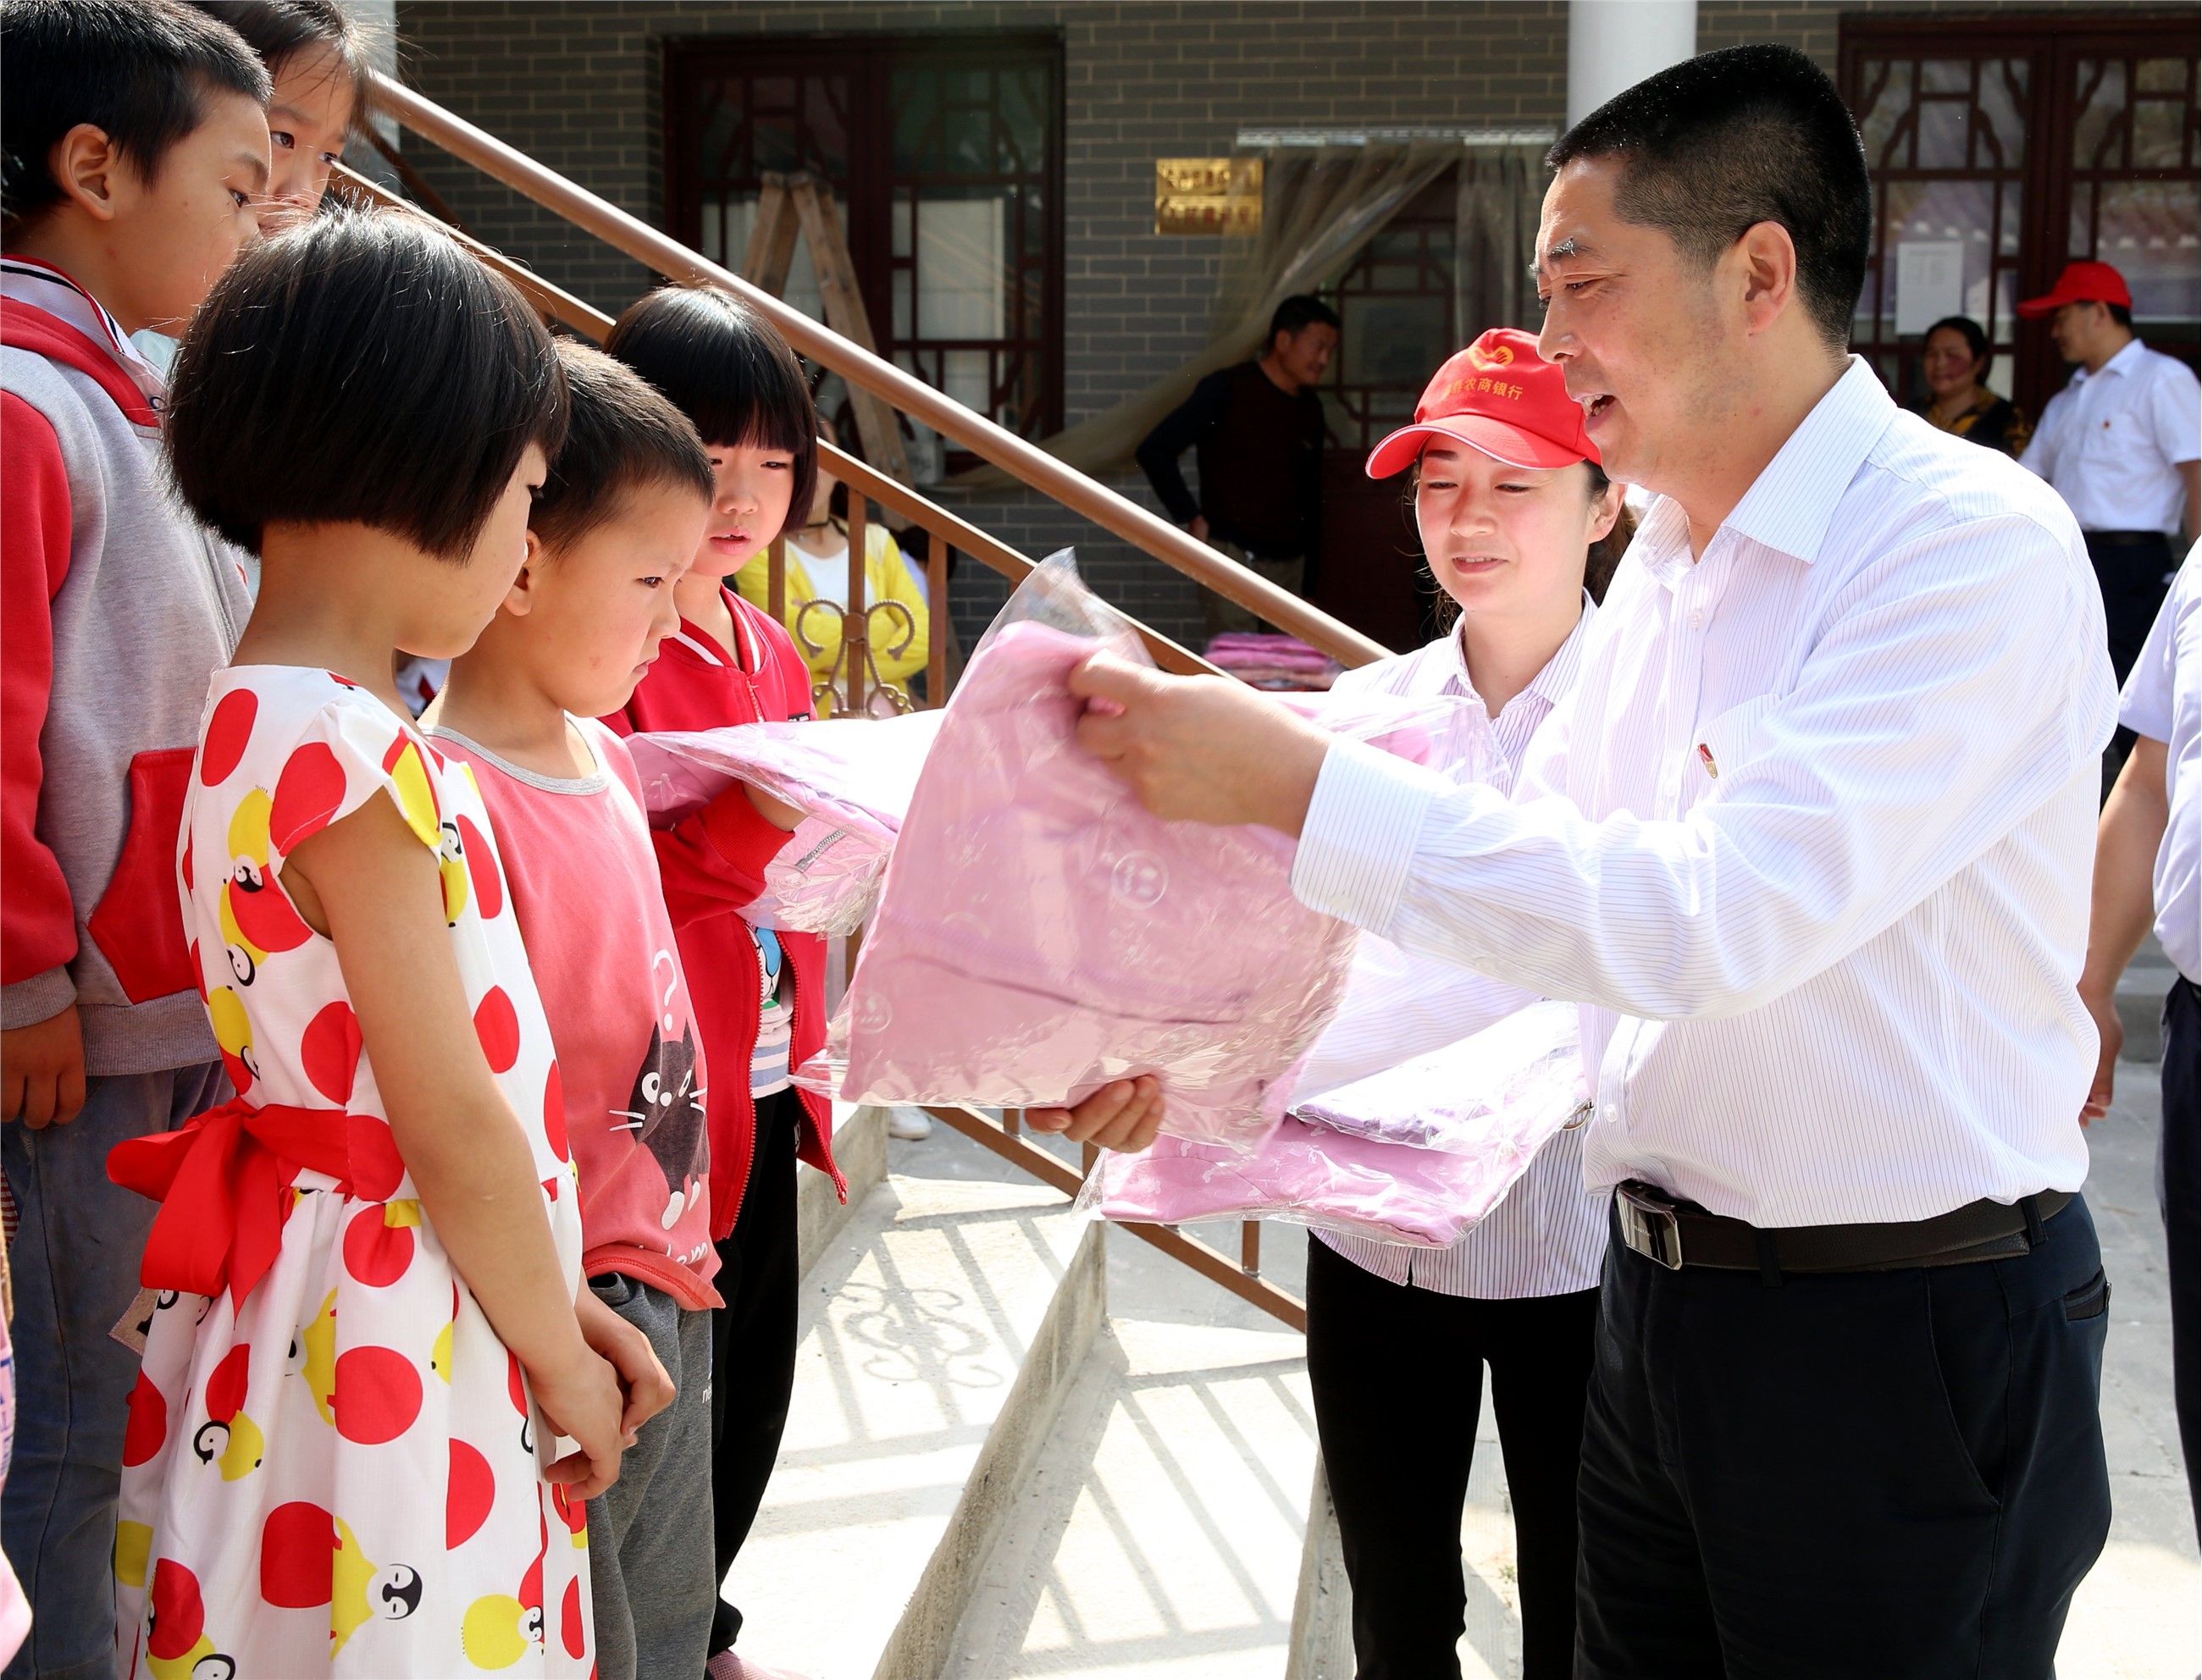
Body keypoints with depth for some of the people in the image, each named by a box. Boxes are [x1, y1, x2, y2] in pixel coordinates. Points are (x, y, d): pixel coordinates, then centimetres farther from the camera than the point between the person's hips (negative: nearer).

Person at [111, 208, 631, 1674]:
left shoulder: (268, 718, 8)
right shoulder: (349, 756, -22)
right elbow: (453, 1129, -19)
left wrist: (548, 1296, 12)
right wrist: (561, 1360, -7)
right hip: (382, 1336, -9)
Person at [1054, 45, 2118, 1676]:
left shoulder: (1974, 543, -19)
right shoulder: (1668, 564, 9)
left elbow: (1711, 918, -29)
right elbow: (1533, 892, 13)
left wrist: (1293, 777, -28)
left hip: (1906, 1348, -7)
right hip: (1664, 1297, 8)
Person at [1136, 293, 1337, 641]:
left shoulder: (1310, 410, 11)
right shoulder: (1228, 390, -7)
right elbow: (1155, 451, -9)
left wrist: (1308, 578, 17)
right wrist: (1192, 517, -12)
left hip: (1289, 565, 6)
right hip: (1232, 557, -6)